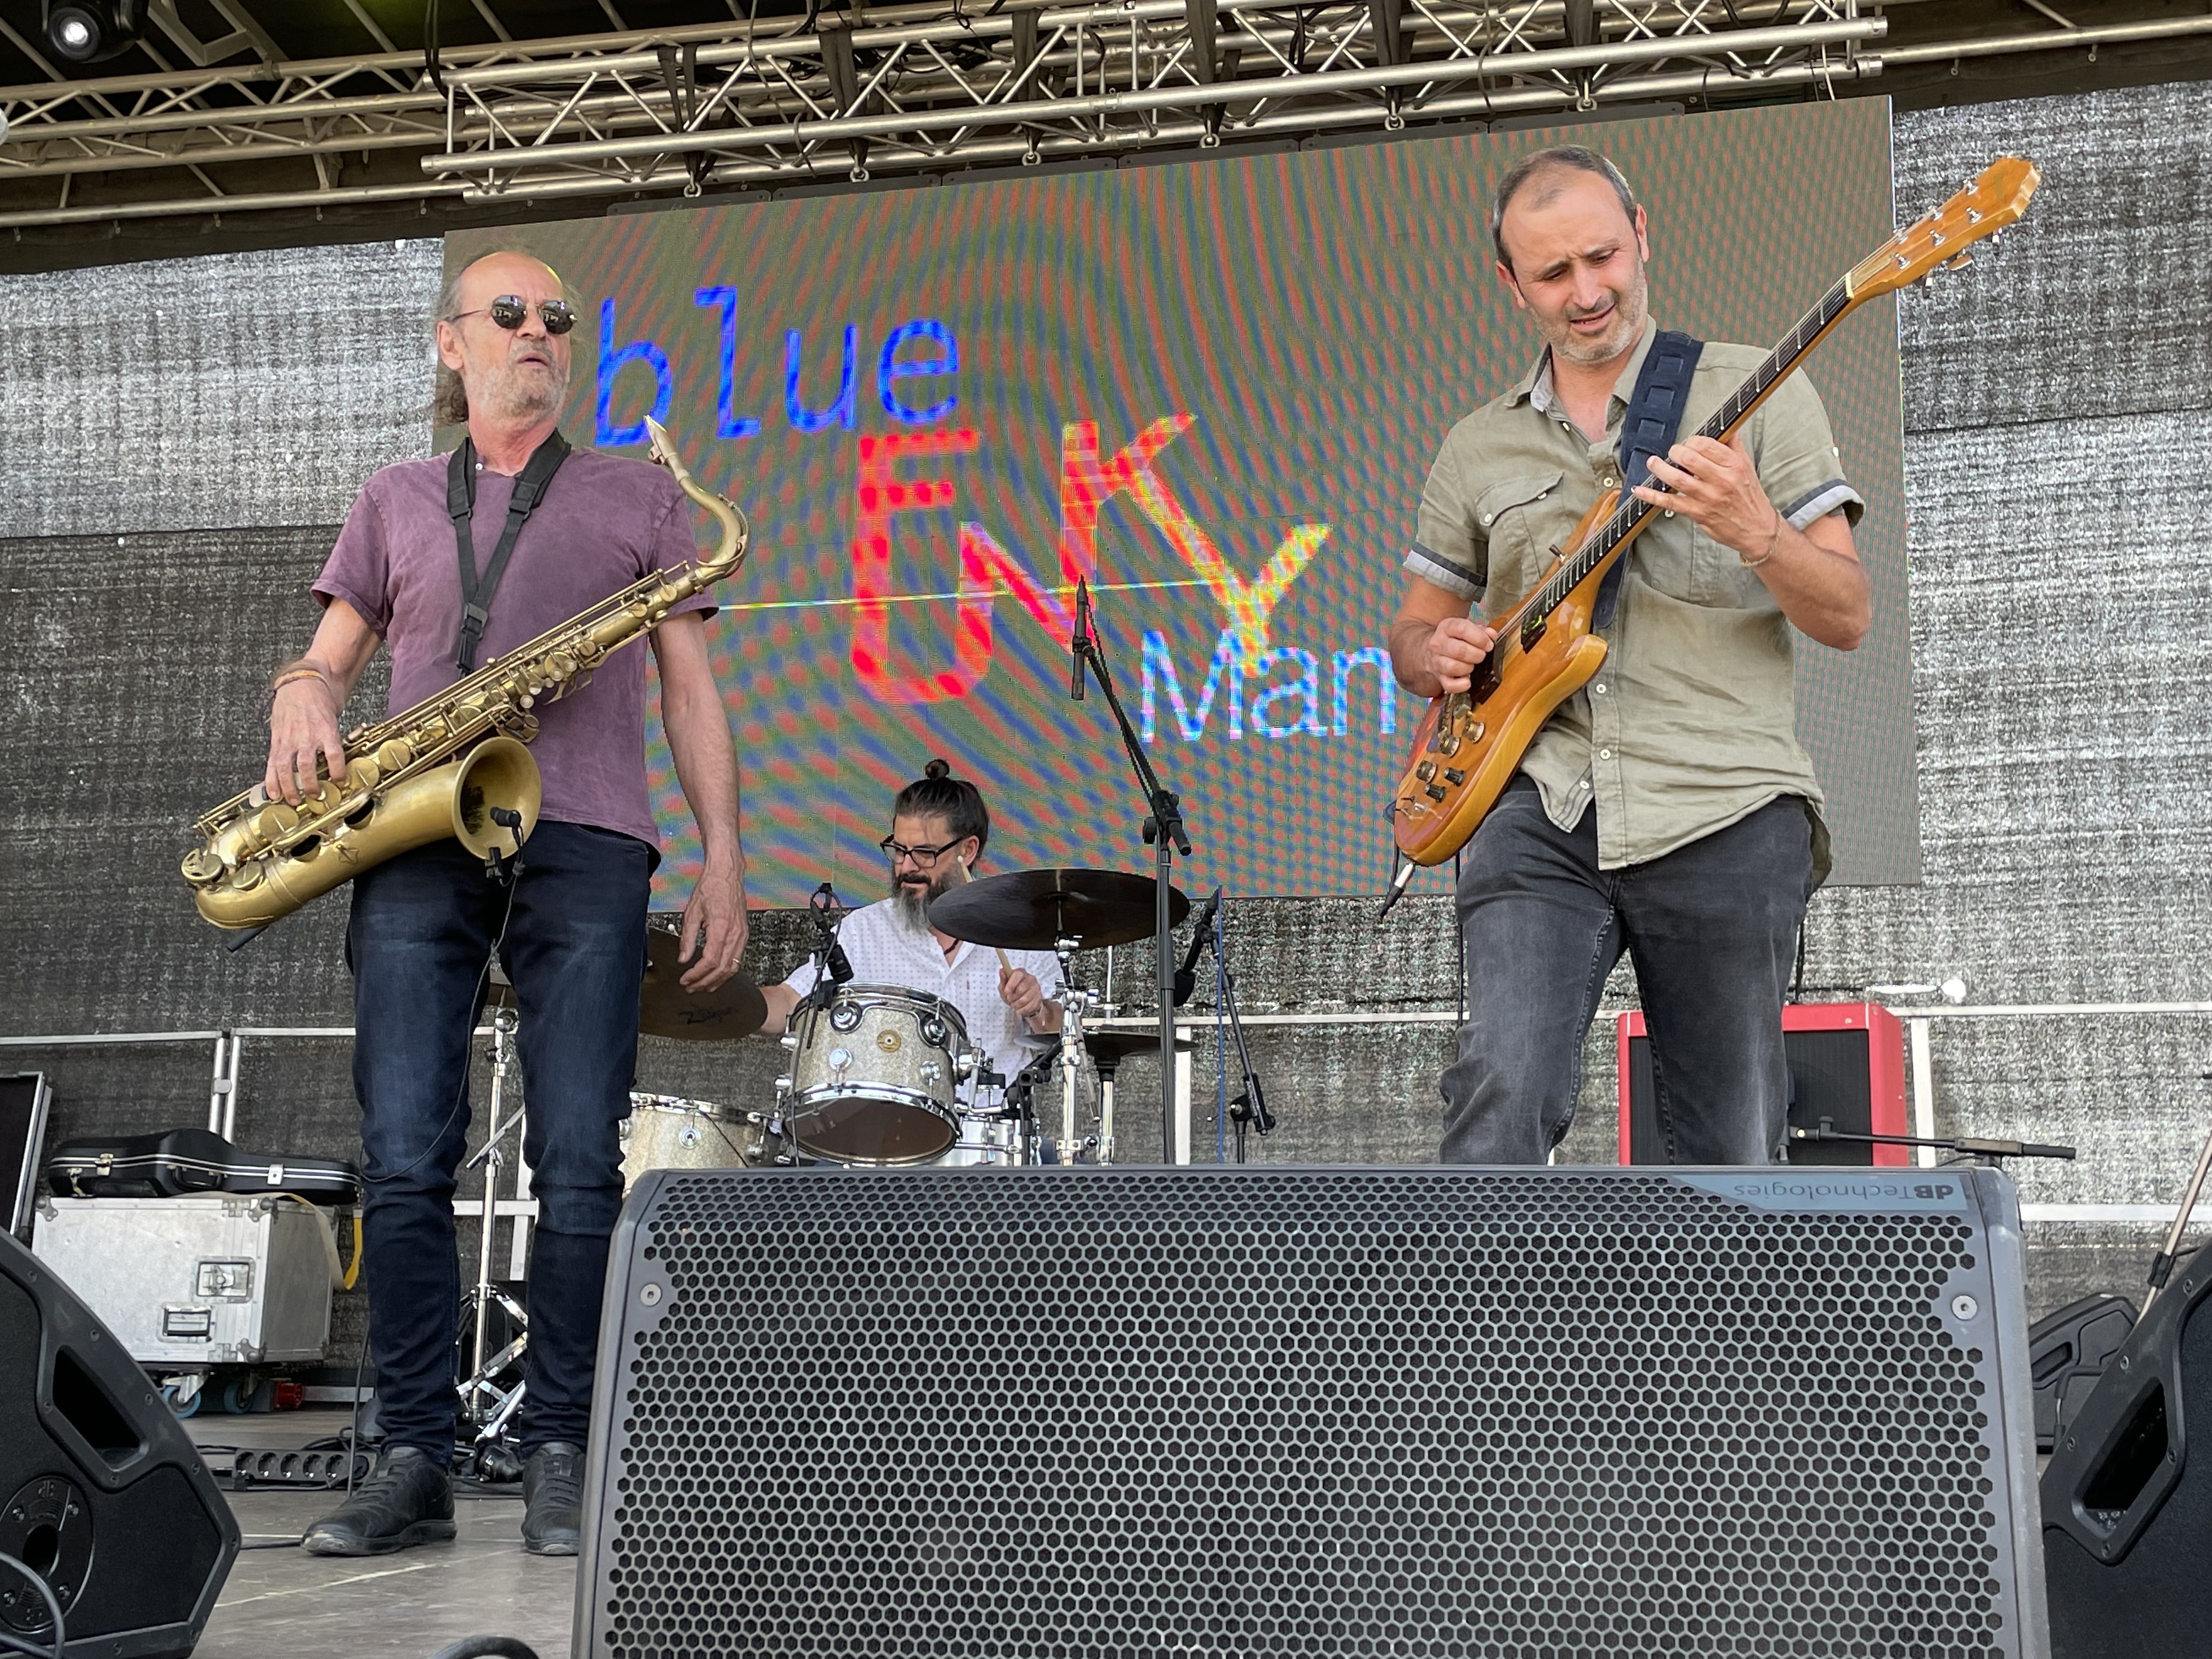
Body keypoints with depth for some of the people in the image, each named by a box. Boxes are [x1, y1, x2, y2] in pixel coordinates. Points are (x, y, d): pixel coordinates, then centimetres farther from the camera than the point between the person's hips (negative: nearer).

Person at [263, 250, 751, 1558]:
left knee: (579, 1166, -7)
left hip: (585, 841, -1)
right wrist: (302, 702, -6)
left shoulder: (637, 495, 18)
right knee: (405, 1163, -5)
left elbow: (690, 690, 13)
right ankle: (415, 1463, 1)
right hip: (415, 845, 2)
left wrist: (723, 859, 3)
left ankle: (560, 1458, 1)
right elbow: (330, 656, 20)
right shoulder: (395, 502, 23)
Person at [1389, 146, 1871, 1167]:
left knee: (1732, 1156, 3)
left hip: (1722, 815, -1)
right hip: (1541, 811, 1)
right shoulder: (1478, 449, 16)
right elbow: (1414, 630, 26)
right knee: (1503, 1097, -20)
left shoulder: (1756, 395, 7)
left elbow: (1848, 619, 2)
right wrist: (1434, 654, 2)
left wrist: (1754, 533, -17)